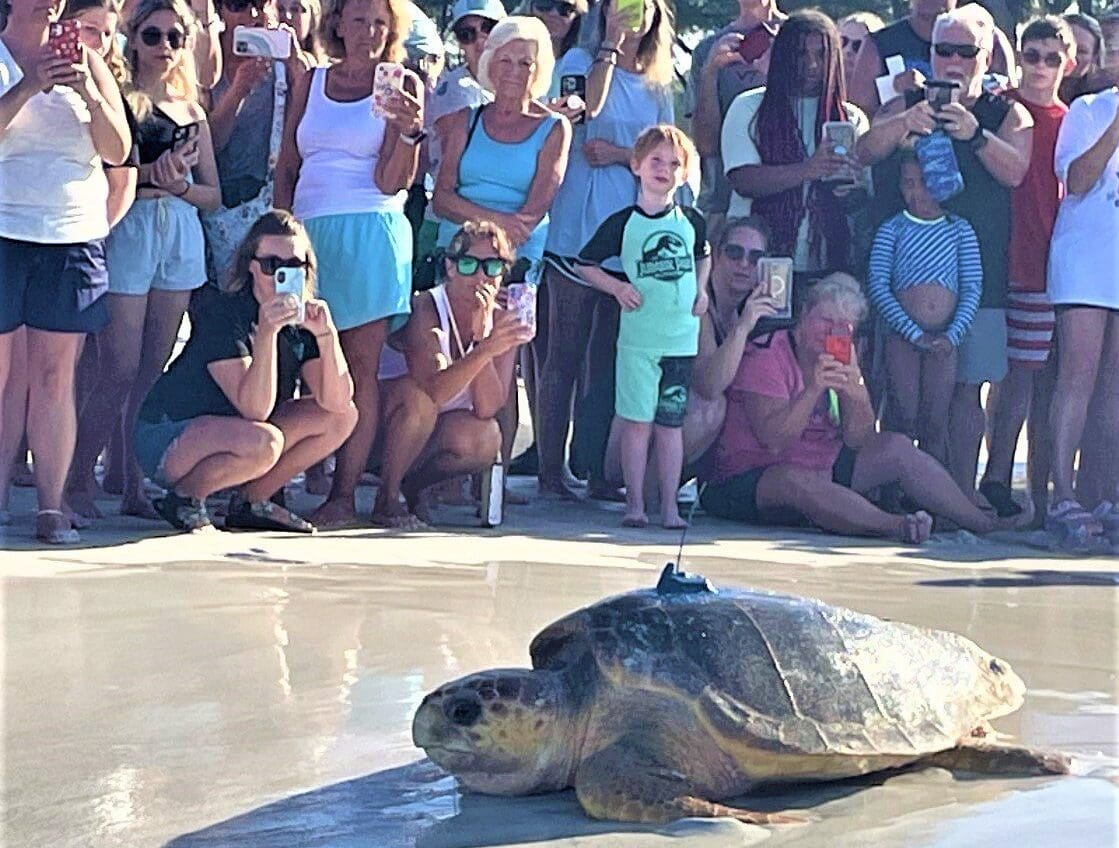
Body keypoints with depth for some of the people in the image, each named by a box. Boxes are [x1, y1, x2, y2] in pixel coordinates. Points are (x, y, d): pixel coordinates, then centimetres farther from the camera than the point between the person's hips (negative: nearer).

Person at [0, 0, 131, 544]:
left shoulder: (87, 61, 12)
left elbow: (118, 150, 5)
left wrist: (88, 92, -10)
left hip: (75, 235, 2)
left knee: (56, 376, 1)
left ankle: (51, 506, 2)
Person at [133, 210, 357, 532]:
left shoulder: (302, 319, -1)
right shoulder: (221, 311, -21)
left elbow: (336, 403, -11)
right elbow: (255, 409, -29)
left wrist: (327, 334, -24)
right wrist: (266, 333, -39)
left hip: (233, 436, 8)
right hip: (167, 438, -8)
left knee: (344, 418, -2)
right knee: (262, 442, -36)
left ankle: (250, 502, 5)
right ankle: (183, 497, -10)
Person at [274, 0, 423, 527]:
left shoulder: (399, 88, 4)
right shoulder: (311, 83, 15)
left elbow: (392, 182, -2)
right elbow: (287, 169, 17)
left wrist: (410, 131, -18)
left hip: (369, 234, -4)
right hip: (309, 232, 4)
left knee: (361, 366, -4)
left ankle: (343, 495, -4)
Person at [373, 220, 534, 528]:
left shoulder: (501, 321, -8)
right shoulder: (424, 309, -21)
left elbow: (487, 409, -20)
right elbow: (433, 391, -37)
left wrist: (482, 335, -29)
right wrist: (487, 349, -49)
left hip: (441, 431, 4)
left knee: (486, 438, -27)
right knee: (419, 395, -34)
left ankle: (413, 485, 2)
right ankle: (386, 499, -17)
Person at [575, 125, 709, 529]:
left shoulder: (690, 221, 7)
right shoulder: (623, 223, -2)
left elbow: (703, 255, 27)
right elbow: (585, 263, 4)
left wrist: (701, 290, 12)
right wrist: (617, 287, -7)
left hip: (682, 337, 2)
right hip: (638, 336, -2)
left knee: (671, 423, 6)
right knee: (636, 421, -2)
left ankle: (669, 507, 9)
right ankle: (635, 503, 5)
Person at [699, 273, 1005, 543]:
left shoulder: (842, 358, 8)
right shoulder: (765, 355, -14)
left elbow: (858, 441, -2)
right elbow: (773, 441, -24)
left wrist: (855, 387, -20)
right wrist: (814, 388, -34)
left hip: (824, 470, 8)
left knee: (897, 447, -4)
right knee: (795, 480, -40)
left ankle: (985, 524, -4)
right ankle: (898, 527, -48)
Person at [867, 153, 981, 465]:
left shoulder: (959, 230, 9)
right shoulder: (892, 229, 5)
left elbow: (972, 287, 4)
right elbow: (877, 285, -4)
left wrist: (953, 335, -10)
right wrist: (914, 333, -13)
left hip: (944, 339, 1)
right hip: (902, 336, -1)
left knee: (935, 424, -1)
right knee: (906, 421, -4)